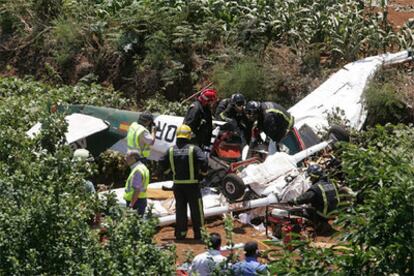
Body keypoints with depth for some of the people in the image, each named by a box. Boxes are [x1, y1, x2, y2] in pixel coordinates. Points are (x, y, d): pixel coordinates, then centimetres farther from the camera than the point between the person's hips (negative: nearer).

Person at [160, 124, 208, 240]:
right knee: (196, 209, 6)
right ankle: (198, 233, 9)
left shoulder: (171, 150, 3)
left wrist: (168, 172, 24)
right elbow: (204, 161, -20)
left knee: (180, 209, 11)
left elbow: (163, 163, 9)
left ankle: (180, 233, 12)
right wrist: (202, 173, -5)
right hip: (192, 184, -4)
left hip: (177, 184, 4)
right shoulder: (194, 149, -10)